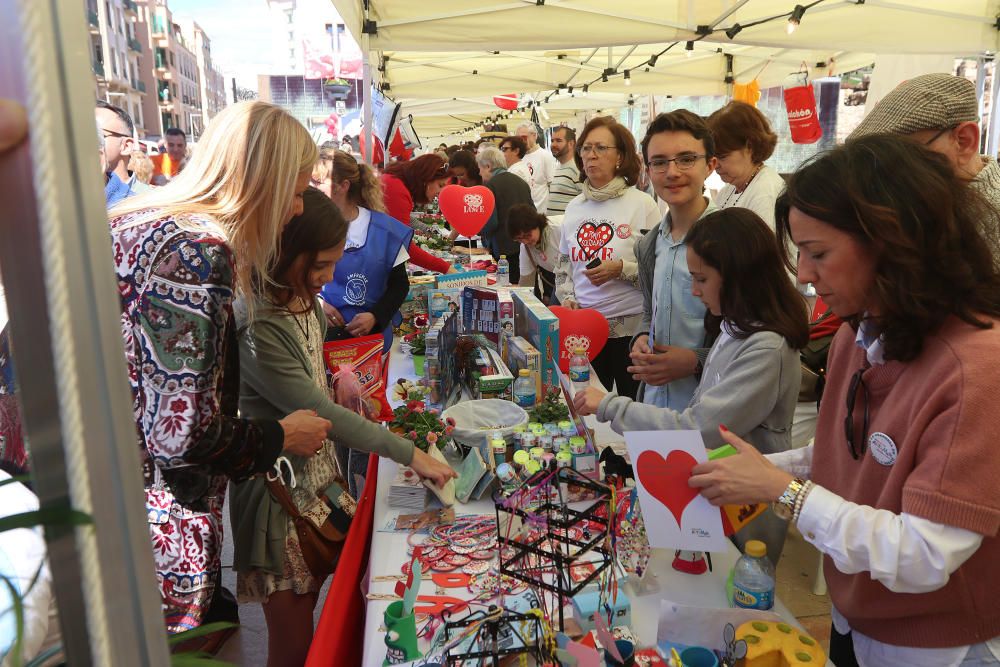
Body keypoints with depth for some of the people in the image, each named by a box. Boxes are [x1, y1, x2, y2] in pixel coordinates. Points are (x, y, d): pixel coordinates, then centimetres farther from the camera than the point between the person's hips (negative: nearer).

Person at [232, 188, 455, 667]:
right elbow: (317, 412, -24)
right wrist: (409, 453, -19)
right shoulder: (256, 328, -26)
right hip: (281, 496, -7)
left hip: (321, 476, 7)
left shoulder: (308, 304, 1)